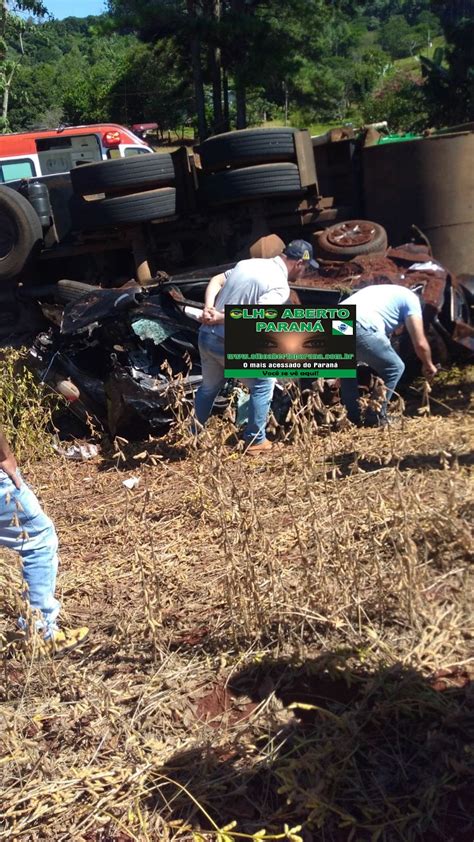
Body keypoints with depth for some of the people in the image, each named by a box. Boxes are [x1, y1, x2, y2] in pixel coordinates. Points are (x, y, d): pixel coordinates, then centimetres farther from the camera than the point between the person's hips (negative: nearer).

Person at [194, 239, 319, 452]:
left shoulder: (250, 263, 12)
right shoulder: (280, 285, -12)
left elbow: (216, 281, 7)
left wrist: (208, 309, -6)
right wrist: (220, 318, -16)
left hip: (206, 336, 7)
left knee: (209, 386, 27)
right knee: (263, 384, 13)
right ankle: (255, 441, 17)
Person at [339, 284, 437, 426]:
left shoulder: (382, 291, 41)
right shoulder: (410, 298, 20)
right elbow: (420, 344, 18)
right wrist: (428, 365, 36)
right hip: (358, 327, -7)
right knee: (395, 367, 13)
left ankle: (352, 417, 31)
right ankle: (376, 417, 15)